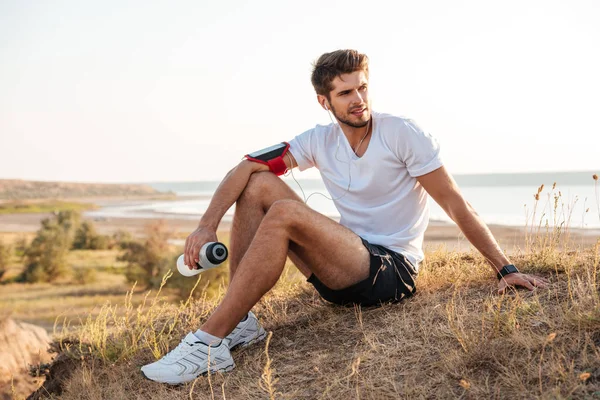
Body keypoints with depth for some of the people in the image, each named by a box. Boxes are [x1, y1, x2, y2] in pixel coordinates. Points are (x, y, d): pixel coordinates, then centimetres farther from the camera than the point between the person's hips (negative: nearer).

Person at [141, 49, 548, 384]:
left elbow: (457, 206, -9)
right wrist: (207, 225, -17)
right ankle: (240, 321, -11)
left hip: (393, 272, -6)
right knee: (258, 186, -7)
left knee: (283, 214, -27)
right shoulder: (320, 141, 5)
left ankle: (210, 343, -27)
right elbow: (244, 169, -2)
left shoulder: (403, 134, -8)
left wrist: (506, 269, -14)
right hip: (344, 273, 6)